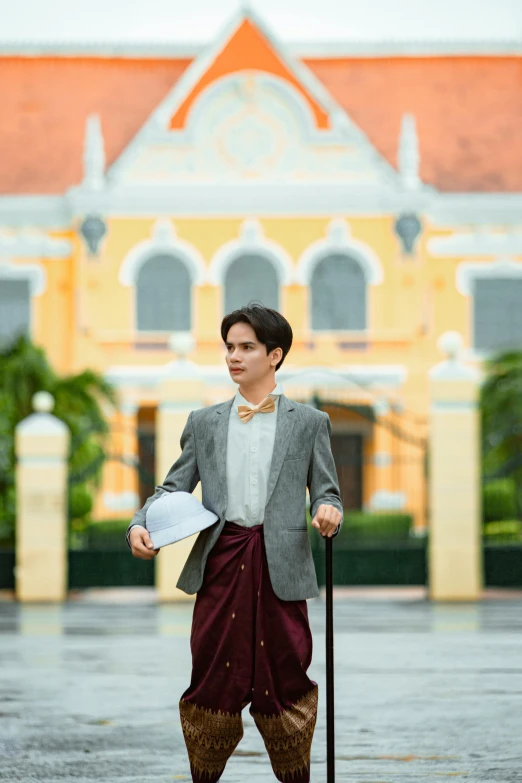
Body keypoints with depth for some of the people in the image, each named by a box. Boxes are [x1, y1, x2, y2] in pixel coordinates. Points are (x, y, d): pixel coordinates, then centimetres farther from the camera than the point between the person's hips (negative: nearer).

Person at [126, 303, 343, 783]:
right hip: (220, 563, 2)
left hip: (280, 567, -2)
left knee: (284, 677, 1)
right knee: (213, 678, 3)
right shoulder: (205, 423, 14)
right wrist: (140, 524, -8)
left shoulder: (309, 423, 9)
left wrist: (328, 511, -17)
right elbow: (174, 487, 11)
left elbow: (325, 491, 7)